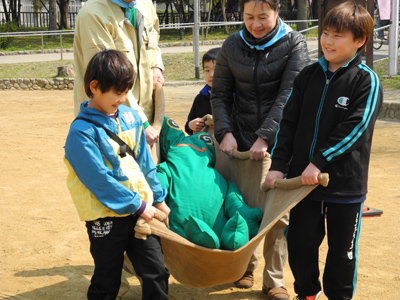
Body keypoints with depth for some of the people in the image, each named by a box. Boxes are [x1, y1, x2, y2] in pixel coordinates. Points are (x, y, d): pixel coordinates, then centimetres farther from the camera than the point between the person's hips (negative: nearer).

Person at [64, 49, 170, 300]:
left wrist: (158, 199, 14)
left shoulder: (130, 117, 5)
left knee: (156, 273, 7)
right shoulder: (82, 132, -15)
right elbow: (99, 180, -19)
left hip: (142, 210, 6)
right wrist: (138, 206, -15)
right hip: (107, 218, -5)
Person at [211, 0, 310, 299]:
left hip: (279, 141, -2)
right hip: (241, 139, 3)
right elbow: (220, 94, 8)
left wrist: (264, 138, -19)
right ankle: (246, 266, 28)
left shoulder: (294, 44, -4)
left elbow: (288, 96, -13)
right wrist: (225, 132, -7)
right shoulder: (232, 46, 5)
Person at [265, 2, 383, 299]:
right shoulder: (309, 75, 7)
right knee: (300, 243, 11)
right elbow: (289, 122, 7)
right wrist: (278, 164, -1)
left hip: (345, 183, -4)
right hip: (303, 179, 4)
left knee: (342, 250, 10)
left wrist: (319, 162, -22)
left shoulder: (366, 80, -8)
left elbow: (354, 129, -16)